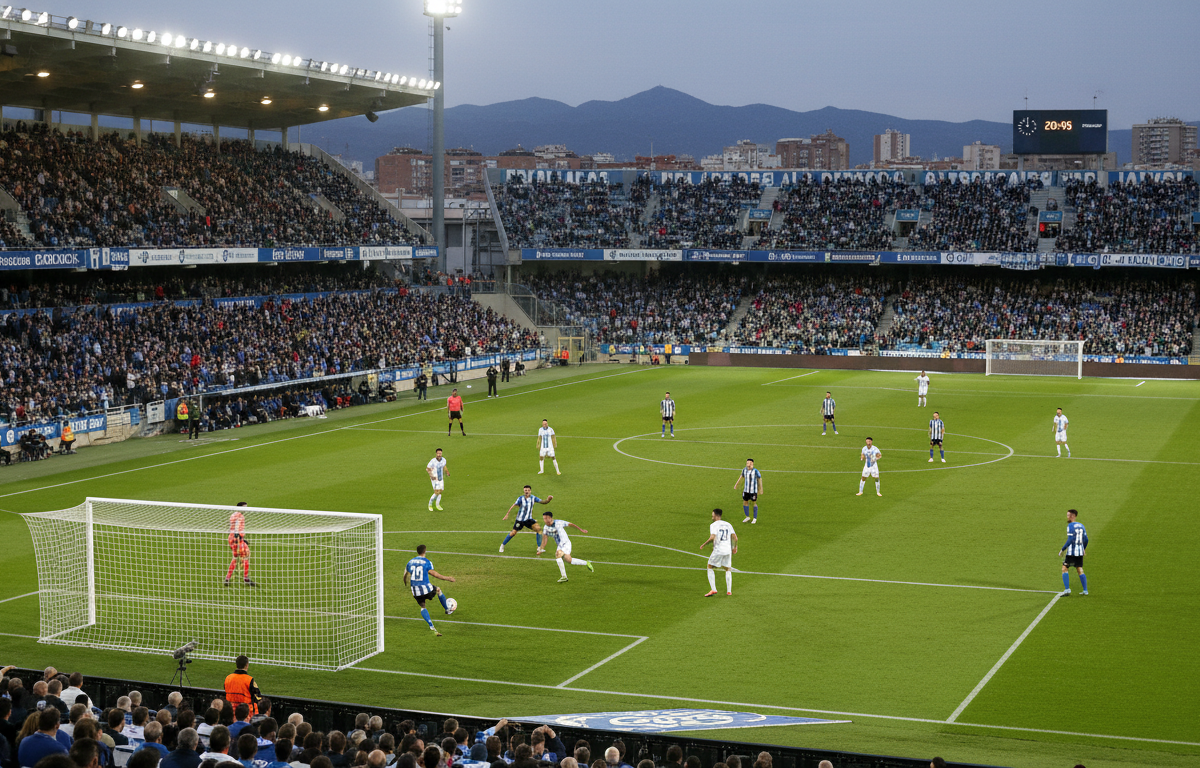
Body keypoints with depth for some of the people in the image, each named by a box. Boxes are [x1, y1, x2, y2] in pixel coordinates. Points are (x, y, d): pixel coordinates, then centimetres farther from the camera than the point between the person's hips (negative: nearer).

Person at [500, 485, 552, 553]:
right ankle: (502, 545, 19)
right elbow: (513, 506, -14)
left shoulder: (533, 498, -3)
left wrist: (548, 500, -24)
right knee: (513, 533, -5)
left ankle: (539, 548, -9)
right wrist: (507, 514, -19)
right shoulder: (521, 498, -13)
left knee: (538, 528, -16)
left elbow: (543, 501, -3)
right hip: (520, 520, -3)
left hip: (529, 519, 3)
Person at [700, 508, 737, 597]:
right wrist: (735, 547, 21)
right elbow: (735, 538, 7)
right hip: (728, 550, 5)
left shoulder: (713, 525, -4)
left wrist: (704, 545, -6)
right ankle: (729, 591, 11)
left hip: (718, 550, -5)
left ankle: (713, 589, -3)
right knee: (728, 569, 18)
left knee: (710, 568, 9)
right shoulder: (728, 525, 12)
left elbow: (712, 537, -18)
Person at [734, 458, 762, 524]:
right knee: (745, 502, 9)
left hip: (753, 491, -5)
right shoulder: (744, 470, -2)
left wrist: (761, 489, -2)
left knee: (754, 503, 4)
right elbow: (741, 476, 17)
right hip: (746, 490, 5)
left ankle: (755, 518, 19)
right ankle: (747, 517, 28)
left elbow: (760, 479, -5)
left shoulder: (755, 471, -16)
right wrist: (736, 484, 21)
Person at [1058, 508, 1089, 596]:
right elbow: (1086, 539, 14)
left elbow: (1070, 540, -18)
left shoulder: (1070, 526, -10)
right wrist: (1083, 549, 28)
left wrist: (1062, 549, -13)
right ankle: (1085, 590, 10)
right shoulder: (1081, 525, 12)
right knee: (1080, 570, 12)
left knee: (1064, 568, -2)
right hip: (1080, 551, 7)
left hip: (1071, 552, -7)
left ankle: (1067, 589, -10)